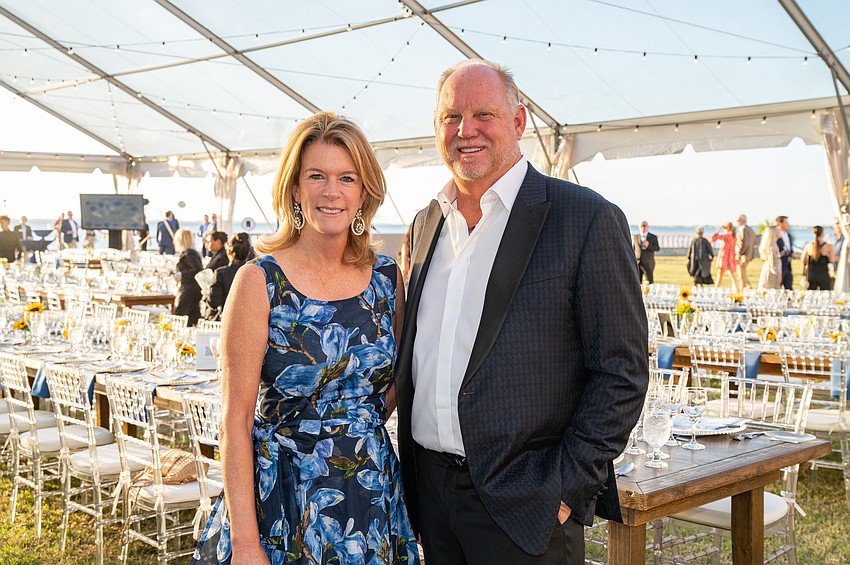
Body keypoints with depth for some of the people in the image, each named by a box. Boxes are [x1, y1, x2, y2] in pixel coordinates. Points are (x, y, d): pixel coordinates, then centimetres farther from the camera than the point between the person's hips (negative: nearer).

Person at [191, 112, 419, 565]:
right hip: (282, 501, -4)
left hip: (373, 497, 4)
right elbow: (235, 421, -12)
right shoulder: (259, 281, -11)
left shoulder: (388, 278, 0)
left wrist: (354, 431, 3)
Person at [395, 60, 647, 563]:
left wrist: (568, 489, -13)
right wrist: (413, 468, 11)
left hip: (525, 507, -5)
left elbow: (622, 373, -10)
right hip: (428, 491, 5)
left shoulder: (588, 219, -9)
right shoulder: (425, 224, 10)